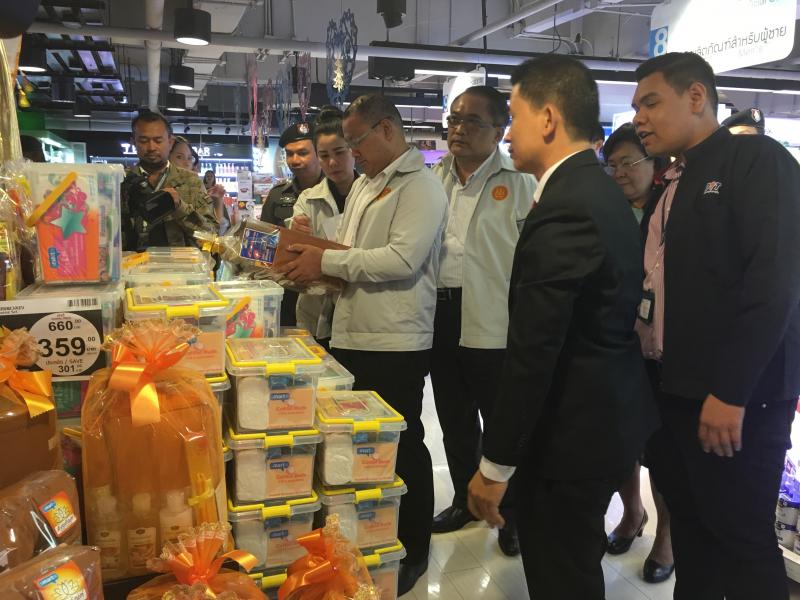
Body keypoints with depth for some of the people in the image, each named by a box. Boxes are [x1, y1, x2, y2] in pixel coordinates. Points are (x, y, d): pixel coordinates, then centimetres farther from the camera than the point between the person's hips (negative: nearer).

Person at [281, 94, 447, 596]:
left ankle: (413, 552, 24)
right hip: (352, 337, 8)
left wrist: (327, 261, -18)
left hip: (397, 344, -8)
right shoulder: (364, 185, 17)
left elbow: (403, 258, -23)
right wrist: (314, 261, 2)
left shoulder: (420, 186, -10)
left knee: (401, 447, 5)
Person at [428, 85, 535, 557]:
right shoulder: (434, 179, 9)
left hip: (494, 324, -5)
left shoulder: (520, 184, -7)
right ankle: (466, 498, 38)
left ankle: (513, 512, 28)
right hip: (441, 319, 6)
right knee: (454, 420, 19)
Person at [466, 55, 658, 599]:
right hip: (606, 417, 10)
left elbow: (533, 354, -26)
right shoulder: (602, 192, 8)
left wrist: (495, 465, -18)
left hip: (573, 432, -10)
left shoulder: (563, 209, -24)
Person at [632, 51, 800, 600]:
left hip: (734, 396, -7)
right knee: (690, 527, 15)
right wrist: (649, 369, 6)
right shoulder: (671, 186, 17)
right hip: (672, 389, 7)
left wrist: (730, 391, -22)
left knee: (742, 538, 4)